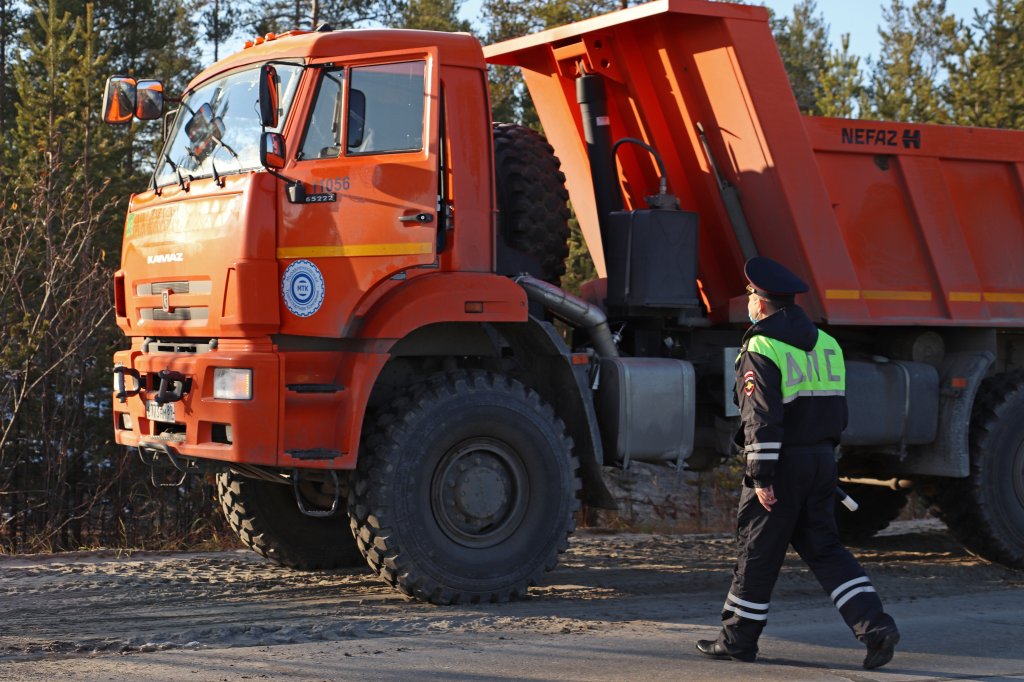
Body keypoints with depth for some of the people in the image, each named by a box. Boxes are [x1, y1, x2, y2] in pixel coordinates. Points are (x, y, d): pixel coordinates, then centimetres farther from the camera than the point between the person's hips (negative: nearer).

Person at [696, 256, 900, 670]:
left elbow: (762, 420, -18)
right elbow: (837, 412, 16)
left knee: (758, 552, 4)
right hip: (822, 460, 7)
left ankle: (738, 638, 14)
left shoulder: (761, 349, -12)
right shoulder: (826, 344, 12)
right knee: (824, 547, 11)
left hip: (783, 463, -7)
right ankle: (874, 625, -2)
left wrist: (761, 476, -16)